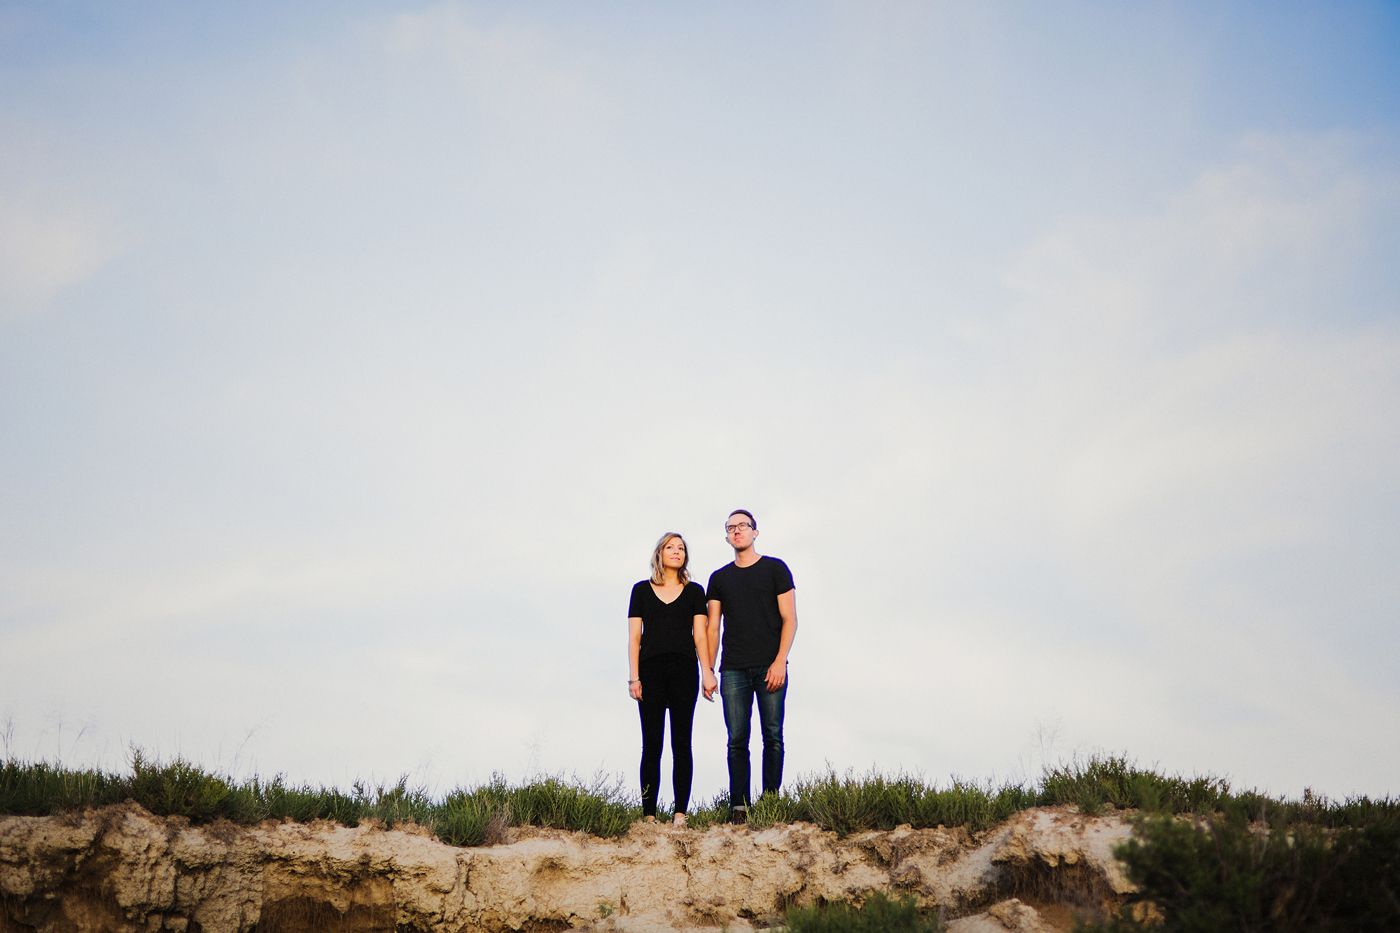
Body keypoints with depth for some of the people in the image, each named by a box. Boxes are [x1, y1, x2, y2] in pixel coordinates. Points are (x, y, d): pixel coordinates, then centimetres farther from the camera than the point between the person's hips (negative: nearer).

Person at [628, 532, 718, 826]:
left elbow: (700, 635, 7)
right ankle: (649, 814, -3)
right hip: (651, 669, 0)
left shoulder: (694, 591, 12)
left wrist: (708, 671, -5)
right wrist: (634, 677, -3)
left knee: (682, 743, -3)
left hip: (683, 670, 0)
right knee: (651, 744, -3)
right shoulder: (642, 590, 11)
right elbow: (634, 637, 7)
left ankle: (681, 813, -3)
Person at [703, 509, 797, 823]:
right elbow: (712, 628, 14)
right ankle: (739, 806, -4)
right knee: (737, 740, -3)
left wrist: (779, 662, -10)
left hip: (770, 667, -2)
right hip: (733, 670, 2)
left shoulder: (775, 569, 7)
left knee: (773, 736, -5)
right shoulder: (719, 578, 15)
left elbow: (789, 619, 1)